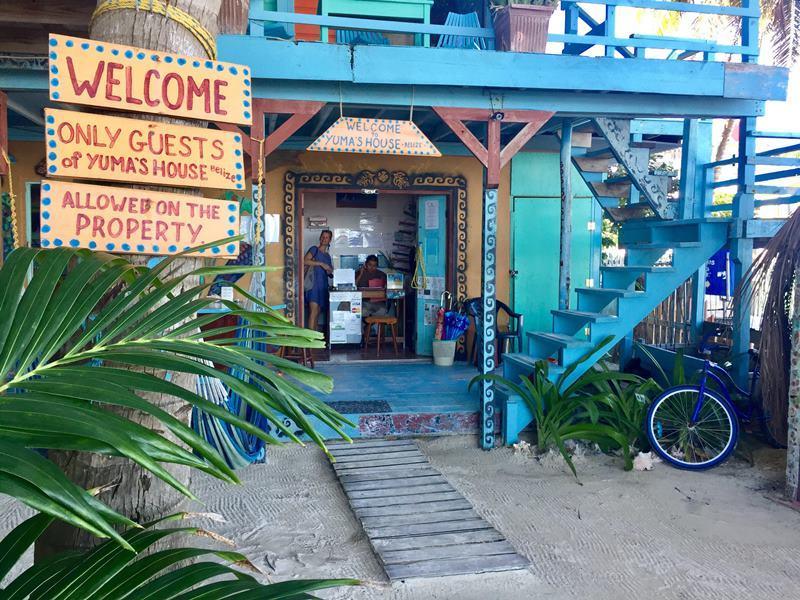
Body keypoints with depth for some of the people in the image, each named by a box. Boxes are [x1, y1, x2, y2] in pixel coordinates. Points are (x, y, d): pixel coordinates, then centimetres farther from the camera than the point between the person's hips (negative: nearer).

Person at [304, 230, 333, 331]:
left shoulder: (327, 256, 22)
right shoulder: (314, 249, 2)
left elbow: (330, 273, 27)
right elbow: (305, 261, -15)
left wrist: (330, 272, 4)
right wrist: (321, 264, -17)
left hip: (323, 286, 7)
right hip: (313, 284, -7)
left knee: (318, 312, 5)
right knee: (314, 311, -17)